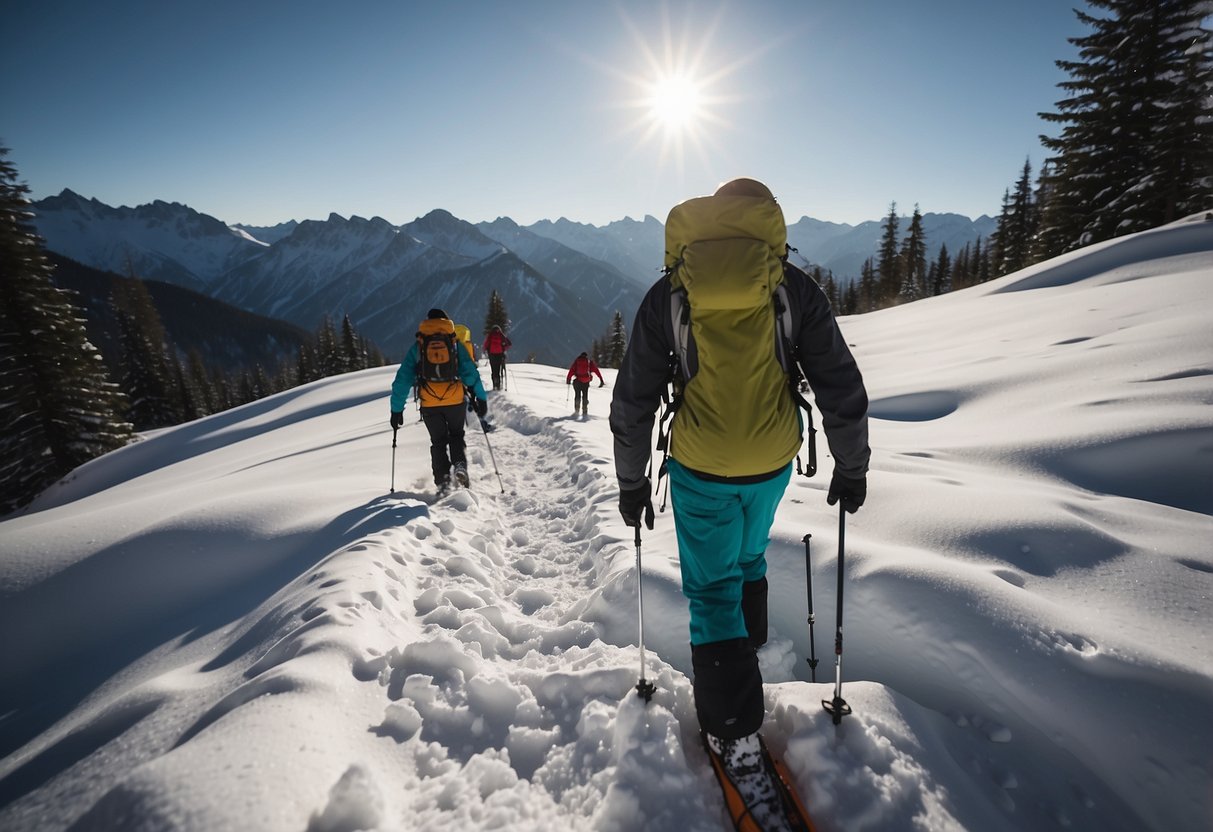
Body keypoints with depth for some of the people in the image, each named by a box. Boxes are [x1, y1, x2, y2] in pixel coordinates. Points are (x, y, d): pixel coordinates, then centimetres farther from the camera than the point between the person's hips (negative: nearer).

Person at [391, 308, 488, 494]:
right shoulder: (454, 344, 6)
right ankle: (460, 466, -4)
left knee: (438, 442, 15)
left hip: (429, 404, 0)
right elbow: (470, 373, -3)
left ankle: (442, 481, 4)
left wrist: (396, 409, 10)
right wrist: (481, 399, 1)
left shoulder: (417, 346, 8)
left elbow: (403, 379, 6)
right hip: (456, 400, 0)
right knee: (456, 436, 20)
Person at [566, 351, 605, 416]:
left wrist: (568, 379, 1)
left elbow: (571, 370, -2)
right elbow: (596, 370, 1)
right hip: (586, 382, 0)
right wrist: (601, 380, -1)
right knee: (585, 397, 11)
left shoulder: (576, 361, 8)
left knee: (577, 396, 12)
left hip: (577, 381, 0)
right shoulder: (590, 362, 8)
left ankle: (576, 410, 2)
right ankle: (584, 412, 4)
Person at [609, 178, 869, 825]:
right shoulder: (793, 287, -3)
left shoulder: (669, 293, -3)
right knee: (748, 559, 27)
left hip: (700, 468, -2)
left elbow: (632, 402, -1)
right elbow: (842, 388, 1)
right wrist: (851, 468, 13)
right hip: (772, 464, 3)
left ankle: (736, 733, 16)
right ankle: (743, 661, 46)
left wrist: (631, 481, 9)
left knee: (713, 589, 11)